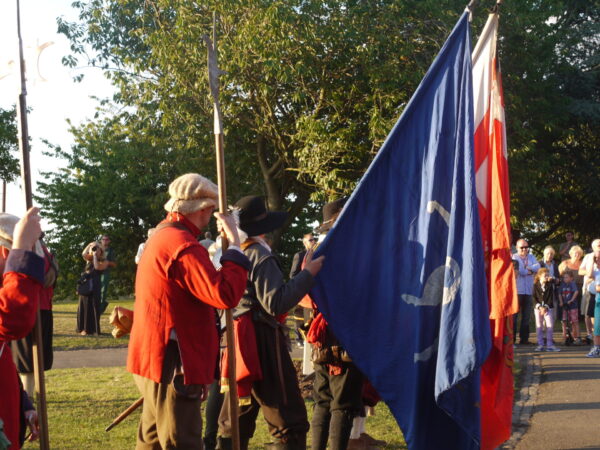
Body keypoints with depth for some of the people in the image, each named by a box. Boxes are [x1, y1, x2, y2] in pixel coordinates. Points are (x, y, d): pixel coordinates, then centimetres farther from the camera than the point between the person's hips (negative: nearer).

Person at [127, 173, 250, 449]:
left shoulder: (162, 237, 15)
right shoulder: (183, 245, -19)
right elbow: (225, 295, -26)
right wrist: (234, 245, -19)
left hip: (155, 359, 11)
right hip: (172, 364, -11)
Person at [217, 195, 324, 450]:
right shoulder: (260, 256, -12)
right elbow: (276, 303, -20)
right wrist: (307, 274, -15)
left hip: (238, 340, 8)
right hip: (262, 342, -8)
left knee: (236, 421, 15)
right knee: (290, 423, -4)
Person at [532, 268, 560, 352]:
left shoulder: (550, 284, 0)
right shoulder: (536, 285, 0)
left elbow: (551, 297, -4)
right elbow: (534, 298, -1)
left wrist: (546, 307, -13)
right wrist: (539, 307, -13)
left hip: (548, 308, 0)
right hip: (538, 307, 0)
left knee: (550, 326, -5)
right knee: (539, 326, 3)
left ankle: (550, 345, 0)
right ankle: (540, 344, 9)